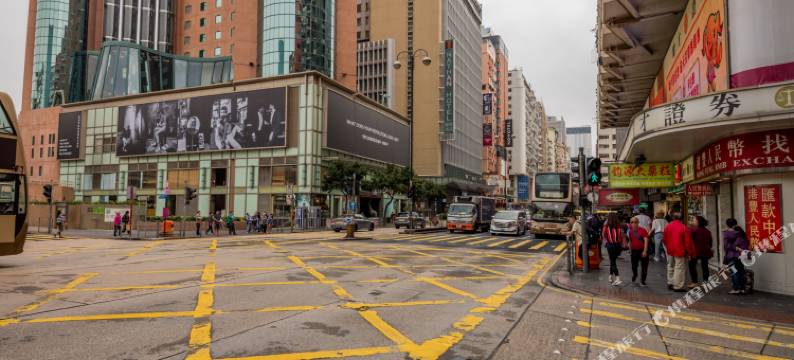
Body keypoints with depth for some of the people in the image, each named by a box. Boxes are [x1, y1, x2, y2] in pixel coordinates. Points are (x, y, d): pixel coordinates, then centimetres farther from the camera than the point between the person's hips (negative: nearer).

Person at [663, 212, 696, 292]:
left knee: (670, 266, 19)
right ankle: (678, 287, 2)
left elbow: (664, 239, 9)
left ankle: (670, 283, 26)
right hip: (680, 251, -5)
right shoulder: (684, 227, -15)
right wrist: (690, 252, -3)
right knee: (679, 268, 0)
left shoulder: (668, 227, 1)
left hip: (670, 251, 5)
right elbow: (688, 242, -12)